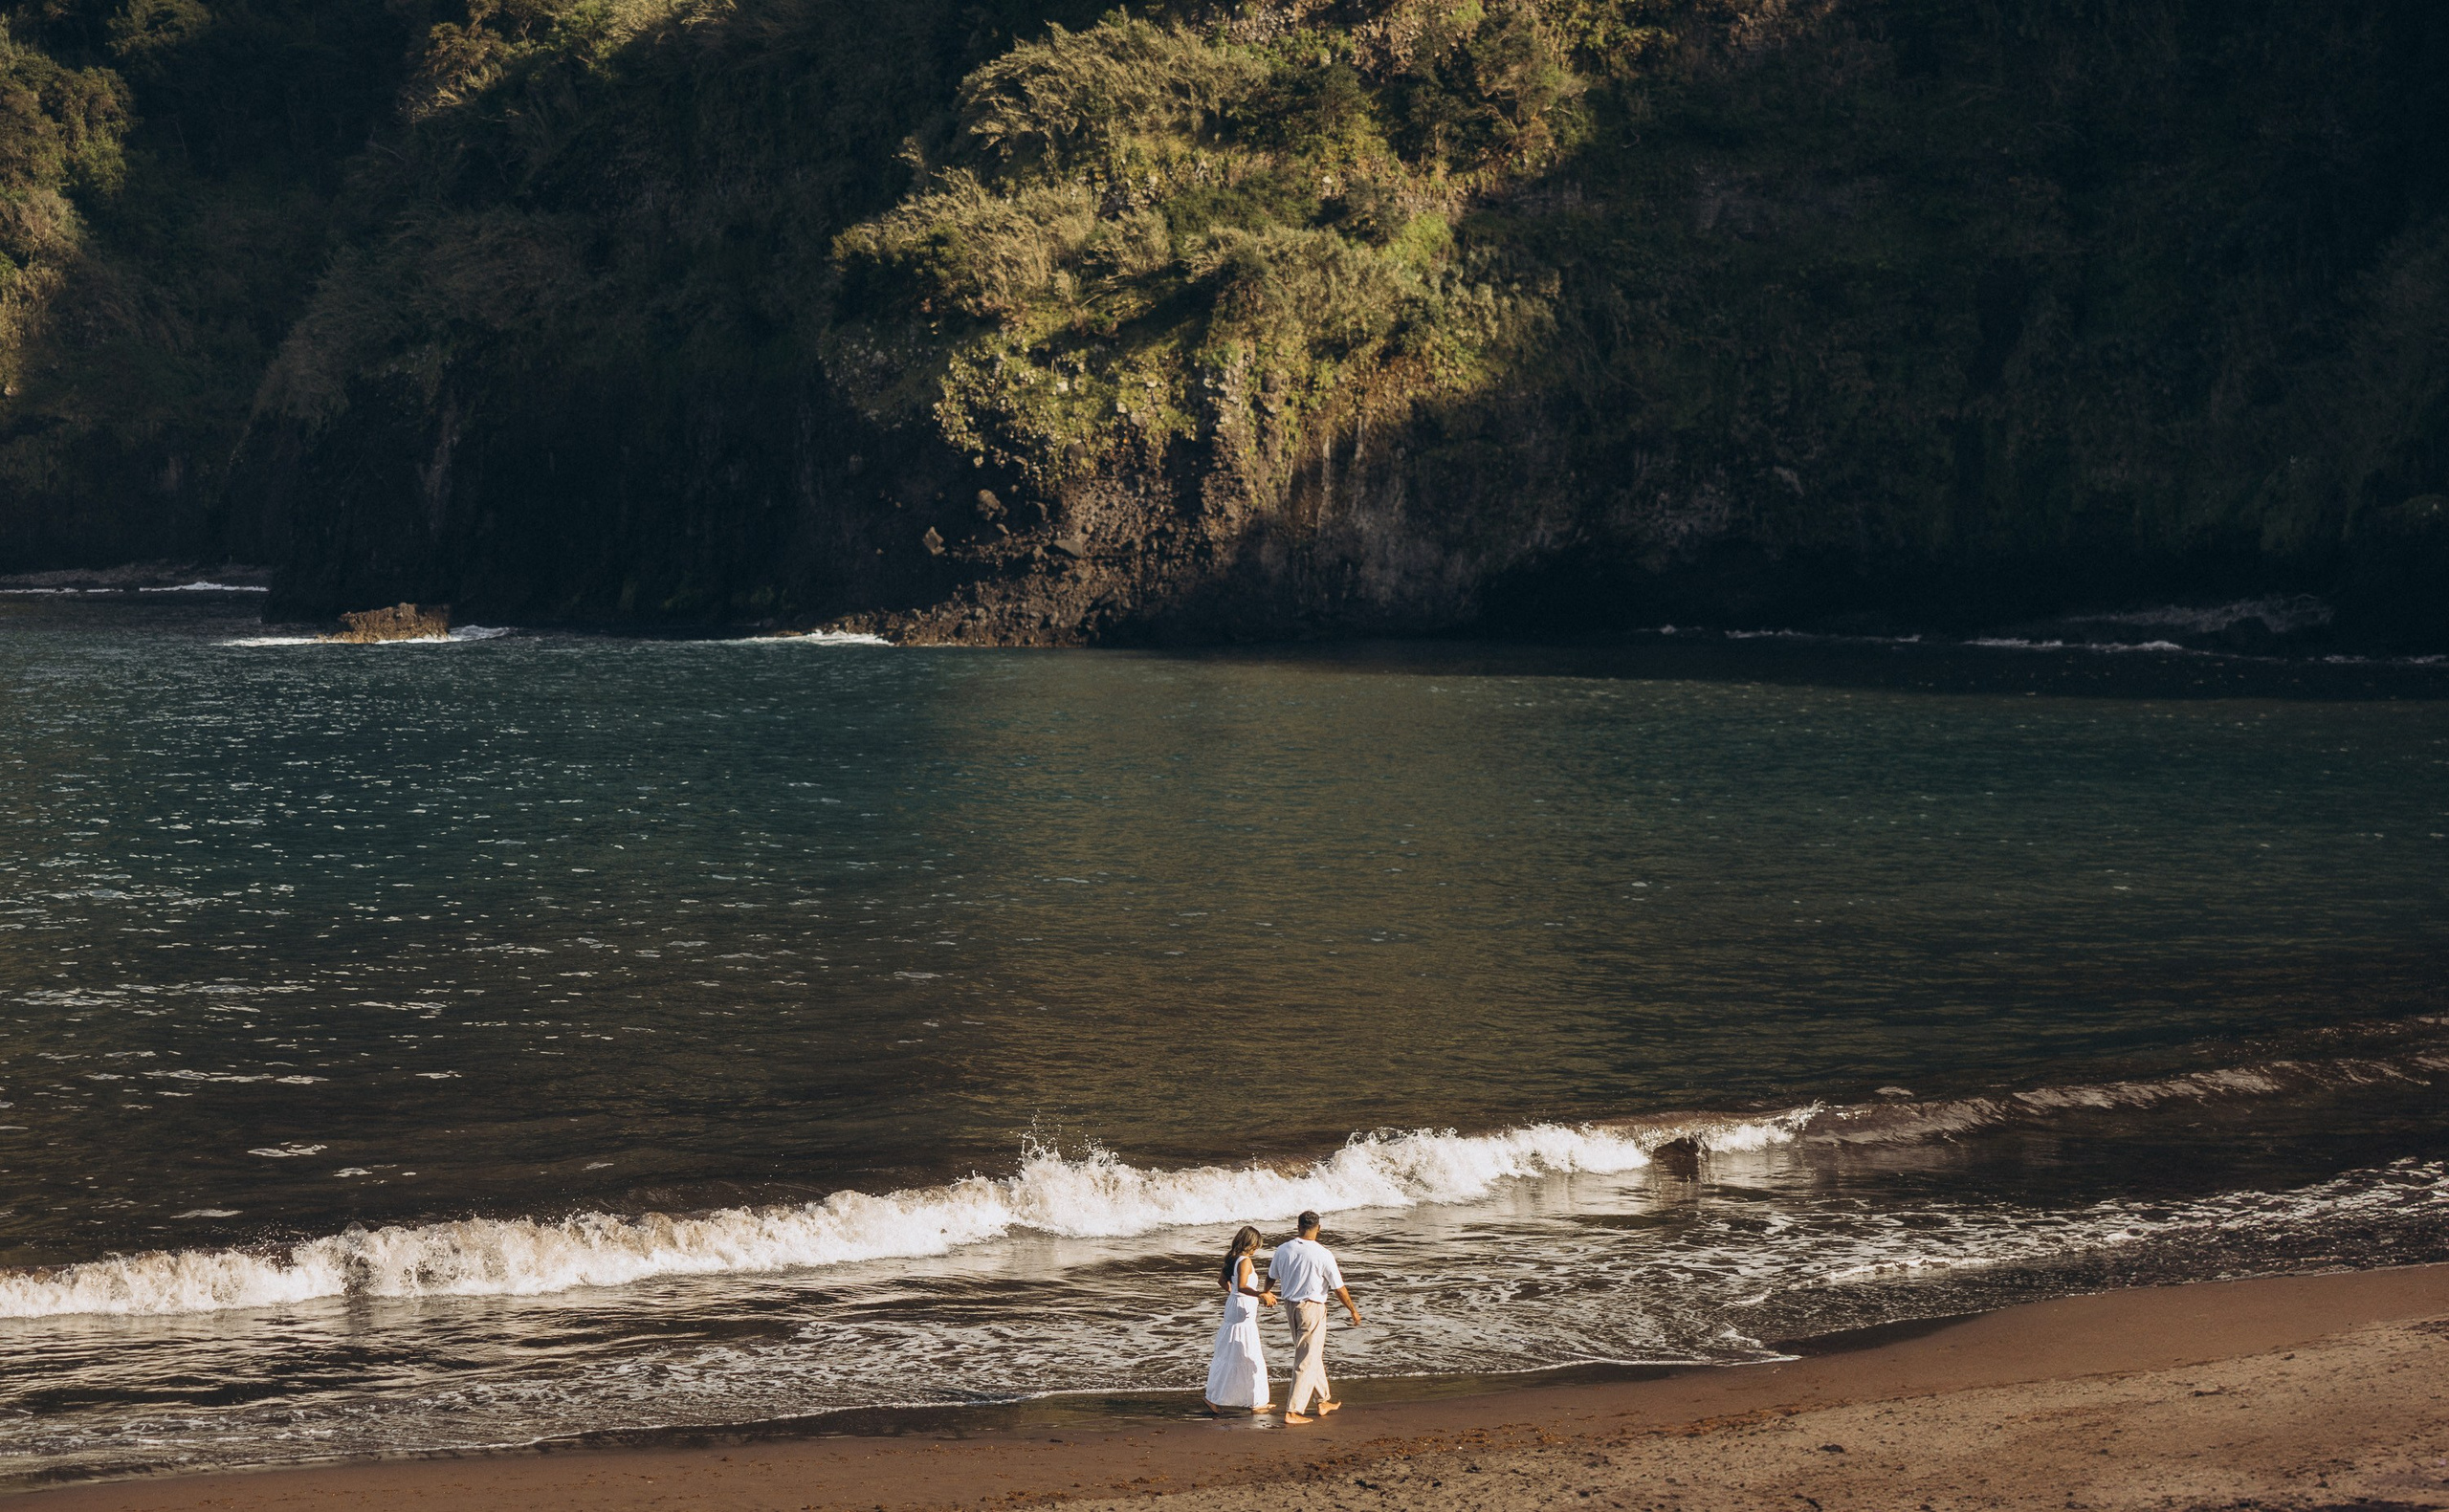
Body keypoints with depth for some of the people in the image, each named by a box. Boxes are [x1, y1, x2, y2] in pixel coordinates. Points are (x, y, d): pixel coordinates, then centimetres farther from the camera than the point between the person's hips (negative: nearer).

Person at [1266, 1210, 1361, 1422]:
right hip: (1312, 1308, -6)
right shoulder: (1323, 1255, -18)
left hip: (1290, 1306, 6)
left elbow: (1271, 1277, 15)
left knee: (1313, 1356, 21)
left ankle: (1323, 1401, 33)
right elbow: (1339, 1288, -12)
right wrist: (1353, 1310, 4)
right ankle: (1292, 1411, 0)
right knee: (1307, 1361, 1)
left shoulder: (1283, 1250, -2)